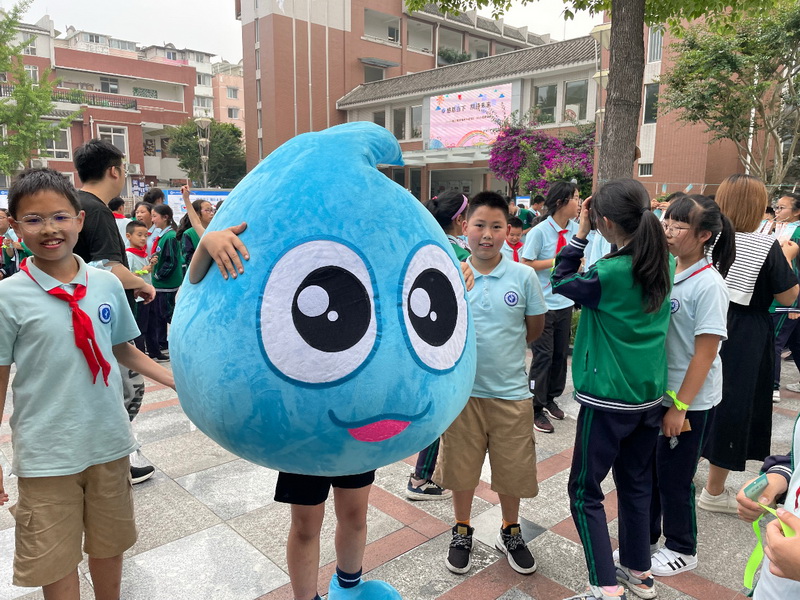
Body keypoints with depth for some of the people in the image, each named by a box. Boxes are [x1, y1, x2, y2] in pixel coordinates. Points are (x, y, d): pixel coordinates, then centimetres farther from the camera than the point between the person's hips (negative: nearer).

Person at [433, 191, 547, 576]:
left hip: (510, 392, 0)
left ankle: (510, 533, 41)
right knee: (461, 468, 15)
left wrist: (497, 350, 2)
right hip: (461, 389, 0)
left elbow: (535, 329, 4)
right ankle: (462, 532, 40)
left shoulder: (523, 276, -7)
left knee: (512, 470, 15)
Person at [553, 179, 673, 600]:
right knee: (636, 485, 21)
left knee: (584, 492, 6)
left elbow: (560, 283, -6)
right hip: (650, 395, 8)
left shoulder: (607, 275, -23)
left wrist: (580, 233, -4)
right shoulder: (665, 263, -2)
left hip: (608, 399, -7)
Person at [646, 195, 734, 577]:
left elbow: (705, 352, -18)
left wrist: (680, 406, -17)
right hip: (655, 391, 6)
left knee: (674, 477, 9)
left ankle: (681, 549, 31)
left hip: (690, 401, -6)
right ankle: (644, 538, 36)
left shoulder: (708, 284, -17)